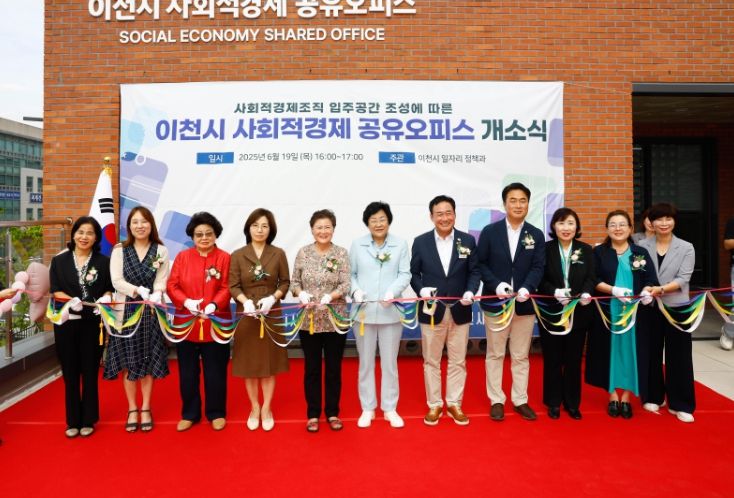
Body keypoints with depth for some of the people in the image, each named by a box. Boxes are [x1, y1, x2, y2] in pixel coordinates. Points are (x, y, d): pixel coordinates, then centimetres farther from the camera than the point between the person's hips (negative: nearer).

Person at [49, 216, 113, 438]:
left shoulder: (103, 261, 3)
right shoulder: (59, 261, 6)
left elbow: (109, 289, 4)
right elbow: (55, 291, 0)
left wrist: (105, 299, -19)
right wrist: (71, 300, -19)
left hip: (93, 322, -1)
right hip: (66, 322, 1)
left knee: (90, 372, 7)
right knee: (70, 372, 8)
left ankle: (88, 420, 19)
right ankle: (73, 420, 20)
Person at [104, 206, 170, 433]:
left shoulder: (161, 251, 2)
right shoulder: (119, 250, 2)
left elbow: (161, 282, -5)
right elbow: (117, 281, -7)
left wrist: (155, 296, -26)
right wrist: (140, 291, -23)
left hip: (150, 312, 0)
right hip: (125, 311, 0)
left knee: (148, 362, 7)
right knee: (127, 362, 6)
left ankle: (145, 408, 20)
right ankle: (132, 409, 20)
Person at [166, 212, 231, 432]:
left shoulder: (224, 258, 0)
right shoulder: (182, 257, 5)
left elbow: (226, 289, -6)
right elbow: (171, 286, -1)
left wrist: (213, 305, -23)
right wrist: (186, 302, -18)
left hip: (215, 324, -2)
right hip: (186, 323, 2)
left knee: (215, 371, 8)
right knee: (187, 372, 11)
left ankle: (216, 413, 24)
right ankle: (189, 414, 27)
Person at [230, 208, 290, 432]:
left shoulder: (278, 254, 1)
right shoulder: (238, 255, 0)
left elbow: (285, 282, 2)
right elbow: (233, 286, -3)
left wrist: (272, 298, -15)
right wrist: (246, 301, -21)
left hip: (271, 314, 0)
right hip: (246, 314, 0)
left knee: (269, 362, 7)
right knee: (249, 363, 8)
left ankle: (266, 409, 22)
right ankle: (254, 408, 25)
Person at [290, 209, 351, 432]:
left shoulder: (341, 253, -3)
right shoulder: (303, 253, 0)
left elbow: (346, 285, -8)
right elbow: (294, 282, 3)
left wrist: (330, 296, -25)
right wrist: (301, 293, -18)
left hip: (335, 320, 0)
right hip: (309, 320, 1)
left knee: (334, 368, 10)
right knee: (312, 368, 10)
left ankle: (332, 413, 26)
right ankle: (313, 414, 25)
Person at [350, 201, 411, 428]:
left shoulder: (400, 244, 0)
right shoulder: (357, 245, 3)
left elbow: (405, 274, -4)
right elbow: (351, 273, 4)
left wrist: (393, 291, -20)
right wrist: (355, 291, -14)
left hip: (390, 312, 0)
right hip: (364, 312, 1)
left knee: (390, 363, 10)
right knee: (366, 362, 11)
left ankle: (390, 408, 25)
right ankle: (368, 409, 25)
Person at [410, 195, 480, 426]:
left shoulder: (468, 241, 1)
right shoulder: (421, 242, -1)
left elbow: (474, 271, 2)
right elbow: (413, 273, 2)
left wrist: (470, 291, -16)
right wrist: (421, 289, -17)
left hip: (460, 310, 1)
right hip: (432, 310, -1)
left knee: (457, 361, 11)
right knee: (431, 361, 9)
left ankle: (454, 404, 27)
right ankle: (434, 405, 24)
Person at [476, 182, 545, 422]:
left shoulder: (536, 235, 5)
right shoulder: (490, 231, -1)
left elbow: (538, 267, -2)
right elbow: (480, 264, -3)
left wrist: (527, 288, -20)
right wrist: (496, 284, -18)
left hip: (524, 304, 2)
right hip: (495, 302, -1)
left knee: (521, 356, 12)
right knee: (495, 355, 8)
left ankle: (520, 400, 26)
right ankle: (496, 400, 21)